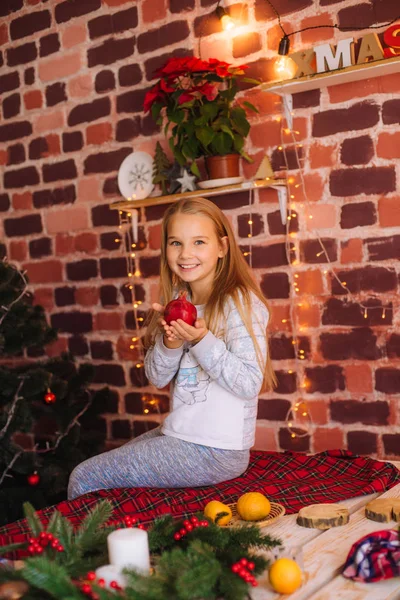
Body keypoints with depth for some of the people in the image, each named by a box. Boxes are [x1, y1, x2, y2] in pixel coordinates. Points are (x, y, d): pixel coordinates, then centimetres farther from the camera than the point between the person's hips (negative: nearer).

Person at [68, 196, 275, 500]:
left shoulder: (240, 303, -16)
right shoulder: (179, 301, 6)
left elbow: (250, 383, -21)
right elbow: (157, 378, 4)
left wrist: (202, 340, -29)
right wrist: (170, 343, -16)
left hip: (215, 452, -8)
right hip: (180, 434, 8)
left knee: (84, 480, -4)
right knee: (87, 472, 19)